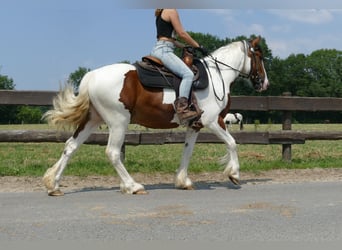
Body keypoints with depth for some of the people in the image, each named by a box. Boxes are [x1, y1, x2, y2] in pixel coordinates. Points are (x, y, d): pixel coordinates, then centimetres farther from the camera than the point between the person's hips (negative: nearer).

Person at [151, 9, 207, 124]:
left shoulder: (161, 13, 22)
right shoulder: (171, 11, -7)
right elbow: (182, 33, -10)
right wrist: (198, 46, -1)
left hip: (157, 49, 11)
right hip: (164, 50, -11)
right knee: (188, 74, -25)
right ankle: (182, 109, -36)